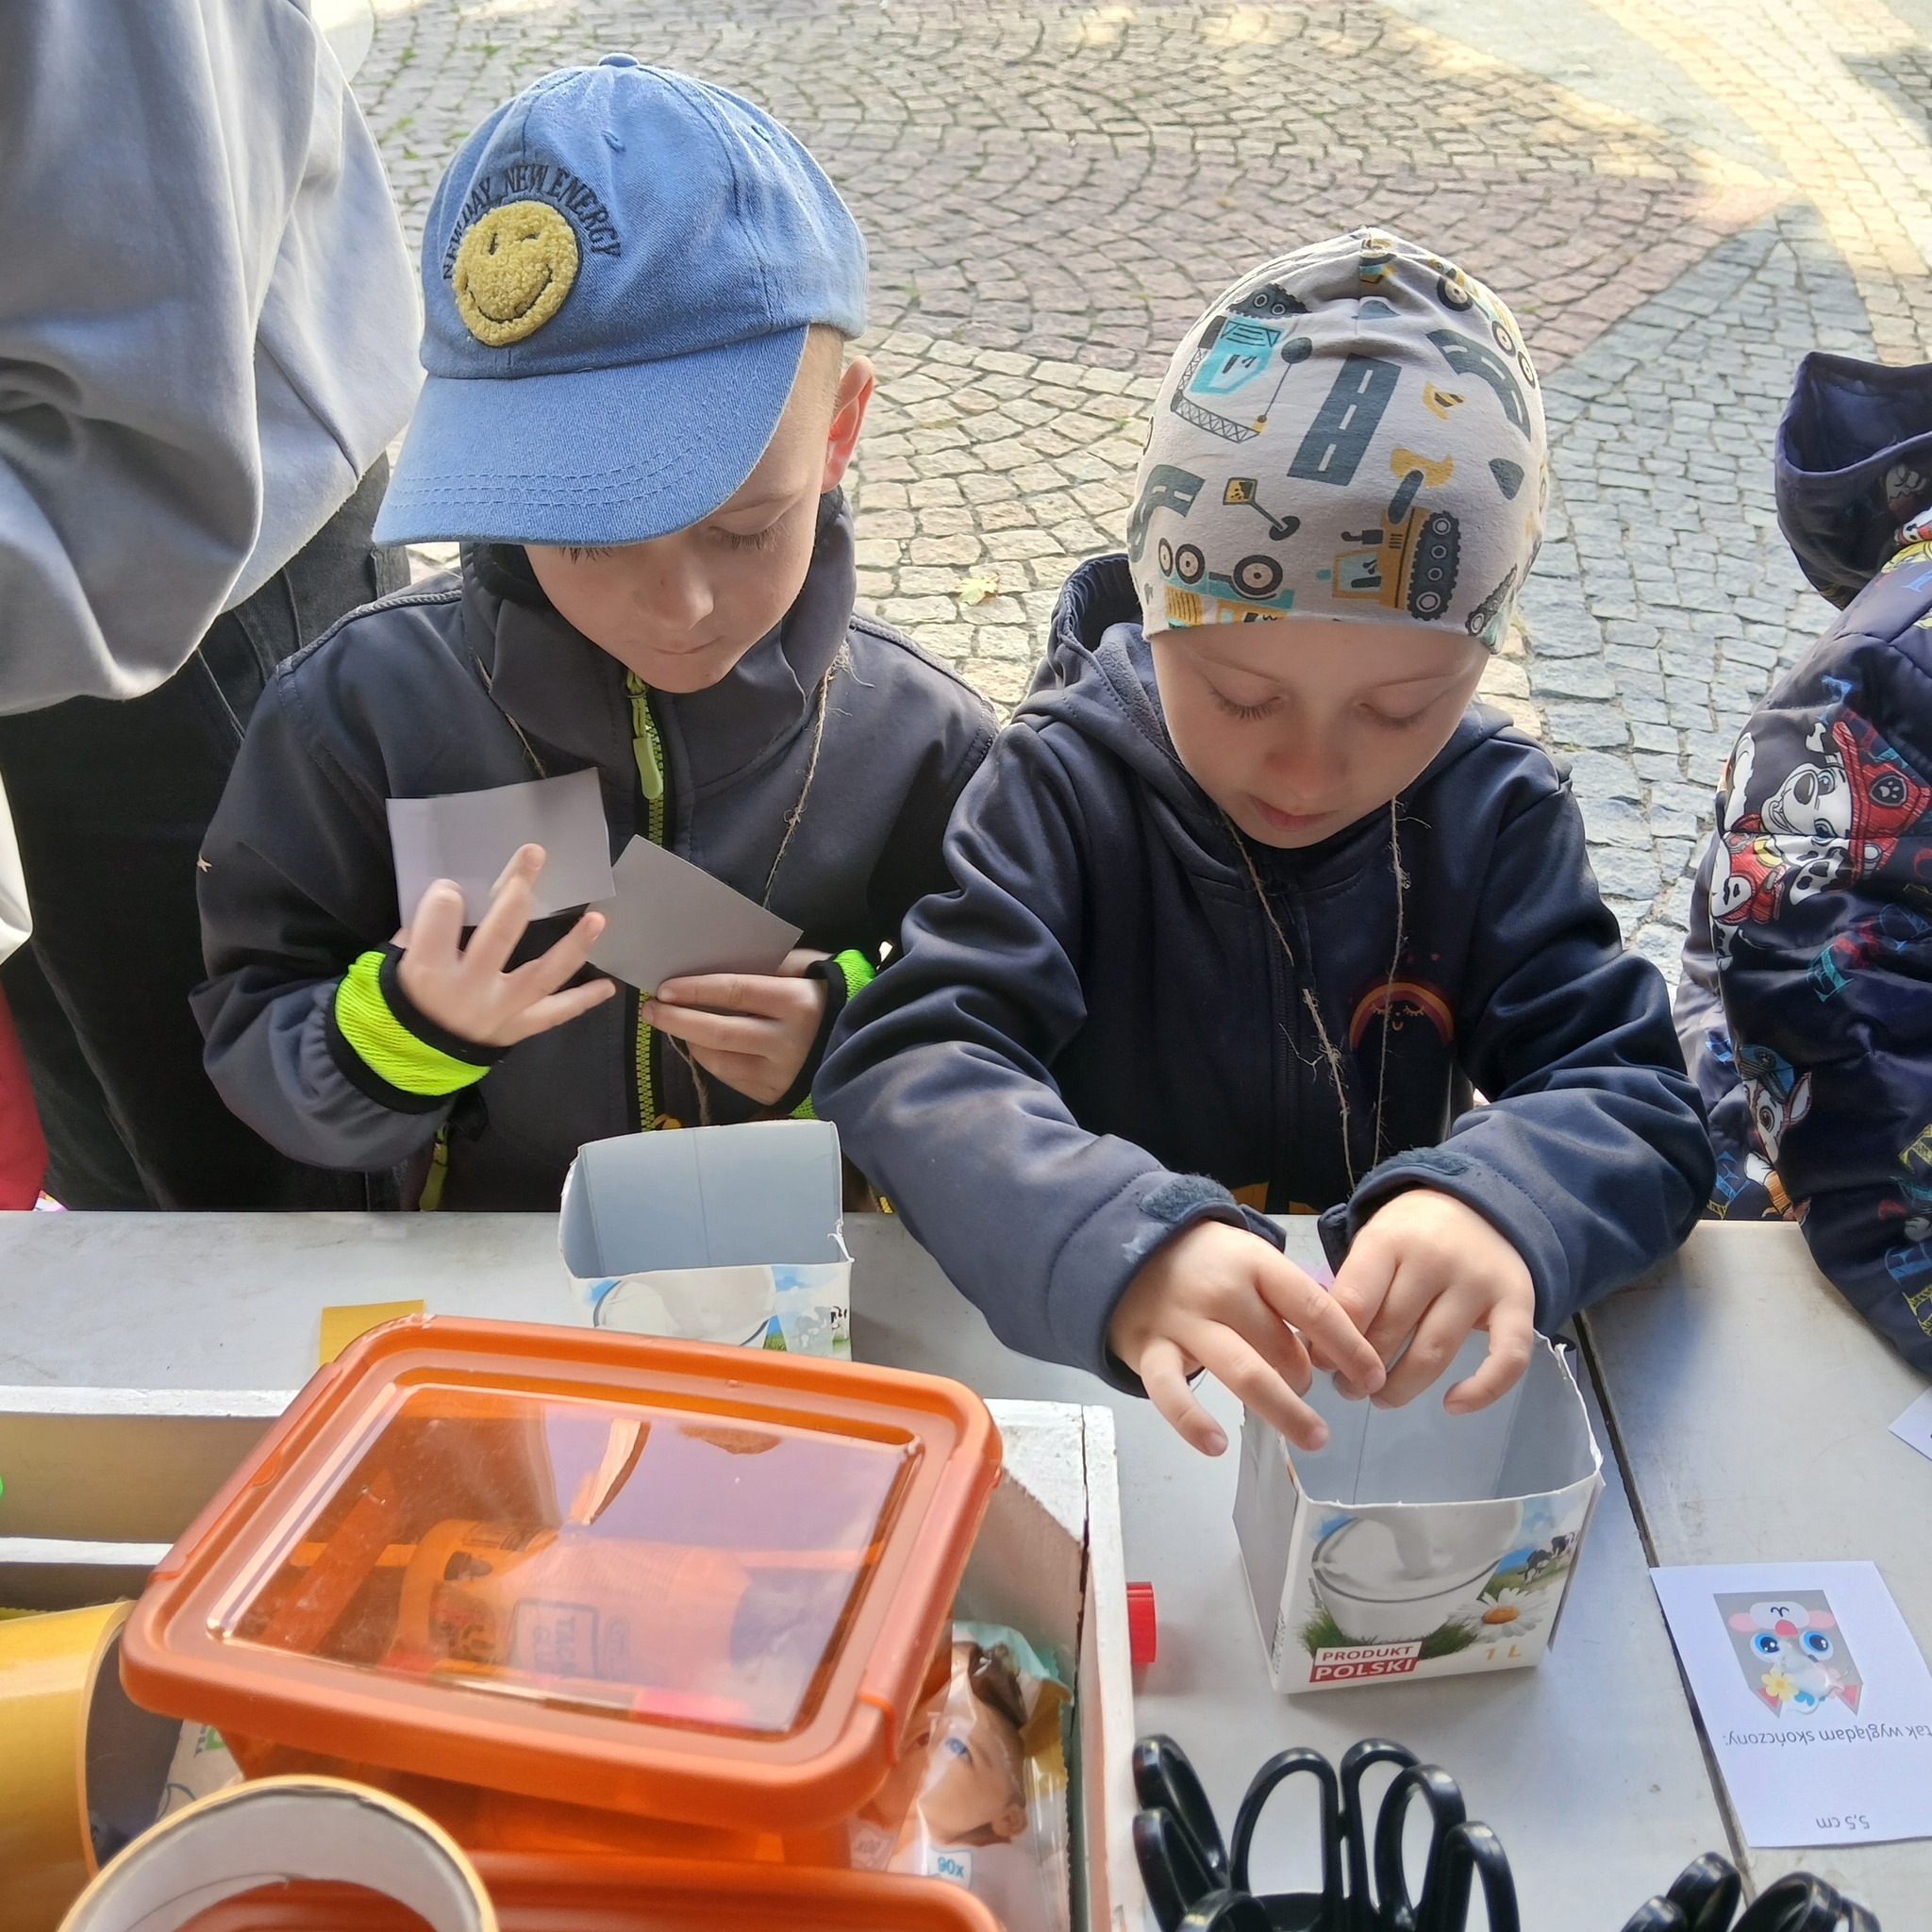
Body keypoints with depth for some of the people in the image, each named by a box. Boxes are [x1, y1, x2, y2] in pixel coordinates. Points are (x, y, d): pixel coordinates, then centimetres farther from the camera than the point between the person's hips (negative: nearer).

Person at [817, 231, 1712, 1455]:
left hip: (1392, 1382, 2)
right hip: (1074, 1356, -2)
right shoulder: (1069, 786, -10)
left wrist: (1499, 1204, -32)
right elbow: (908, 1062, -22)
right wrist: (1126, 1246, -40)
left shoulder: (1498, 816, -3)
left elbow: (1638, 1105, -9)